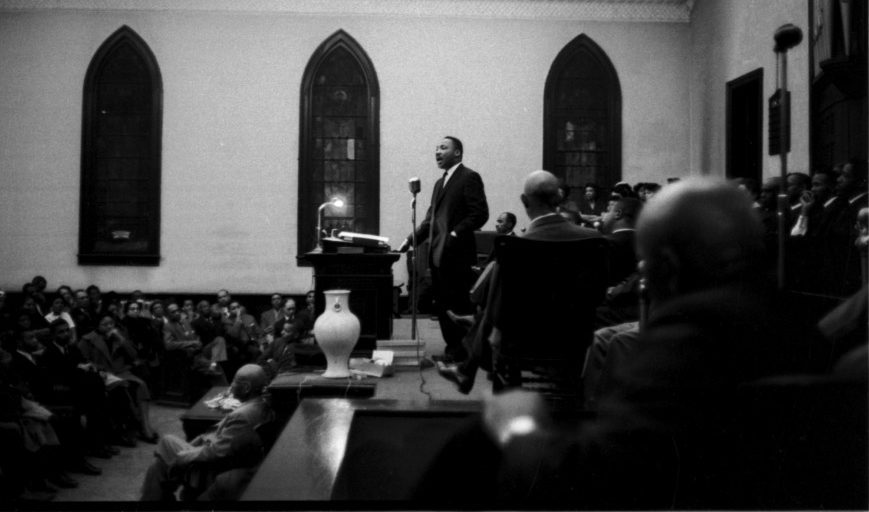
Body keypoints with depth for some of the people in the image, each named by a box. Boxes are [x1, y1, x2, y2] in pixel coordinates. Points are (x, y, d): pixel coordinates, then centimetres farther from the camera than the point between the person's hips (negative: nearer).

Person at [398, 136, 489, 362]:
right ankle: (451, 349, 19)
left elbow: (480, 214, -13)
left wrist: (455, 234, -19)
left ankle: (463, 352, 5)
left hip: (457, 255, -8)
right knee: (443, 306, 10)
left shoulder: (469, 178, -4)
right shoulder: (440, 183, 21)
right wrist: (411, 240, 10)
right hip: (438, 255, 8)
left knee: (459, 306, -3)